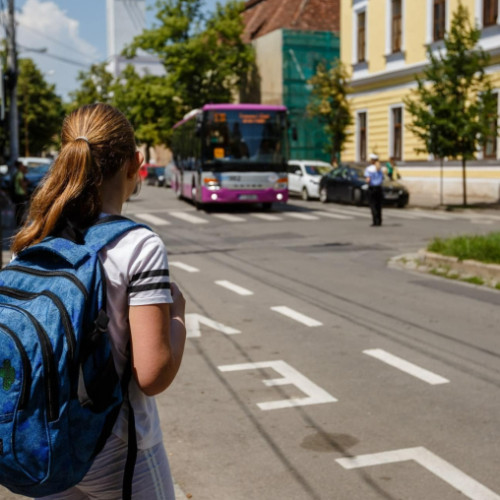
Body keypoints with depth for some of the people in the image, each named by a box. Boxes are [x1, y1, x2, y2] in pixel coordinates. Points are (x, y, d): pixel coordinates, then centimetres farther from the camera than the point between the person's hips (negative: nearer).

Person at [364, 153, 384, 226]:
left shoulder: (368, 169, -8)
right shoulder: (380, 169, 6)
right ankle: (379, 221, 11)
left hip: (372, 188, -4)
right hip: (379, 188, 4)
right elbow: (382, 179, 7)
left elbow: (368, 179, -18)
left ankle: (375, 221, -11)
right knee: (379, 205, 10)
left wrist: (367, 182, 2)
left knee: (373, 205, -2)